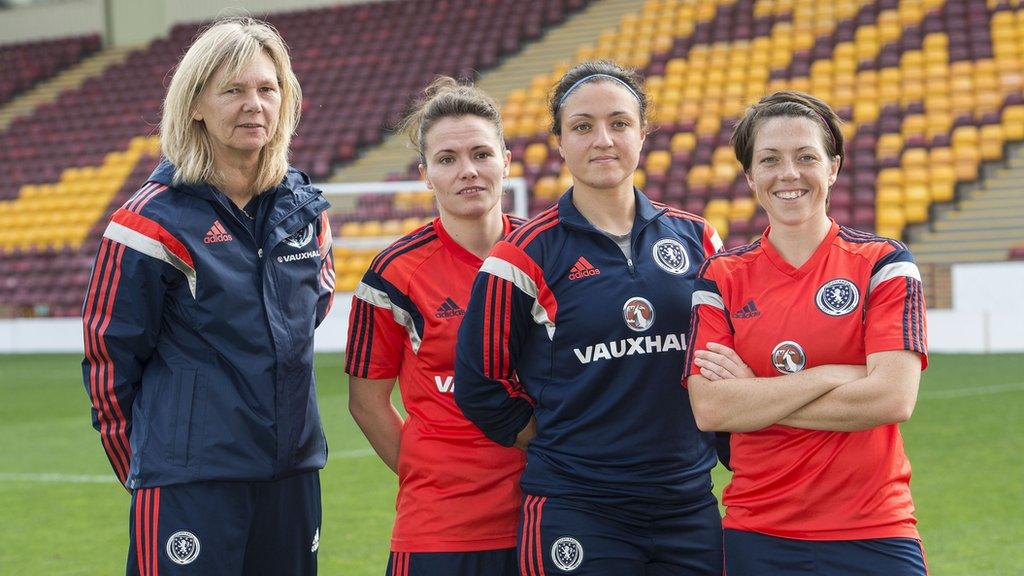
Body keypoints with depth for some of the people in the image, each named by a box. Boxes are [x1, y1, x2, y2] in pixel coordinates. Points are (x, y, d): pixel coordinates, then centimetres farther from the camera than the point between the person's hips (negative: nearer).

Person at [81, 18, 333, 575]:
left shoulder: (305, 210, 8)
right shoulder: (153, 221, -8)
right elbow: (109, 352, -3)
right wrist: (140, 468, 5)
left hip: (293, 469, 6)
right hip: (189, 483, -5)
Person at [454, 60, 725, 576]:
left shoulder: (697, 240, 7)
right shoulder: (527, 254, -3)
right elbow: (481, 383, -1)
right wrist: (562, 447, 1)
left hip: (691, 508, 3)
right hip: (577, 517, -3)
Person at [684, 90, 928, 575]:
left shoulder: (883, 263, -1)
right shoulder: (720, 277, 3)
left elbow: (895, 397, -14)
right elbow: (709, 409, -10)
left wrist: (755, 394, -11)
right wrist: (836, 375, -14)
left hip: (874, 534, -1)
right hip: (757, 536, 1)